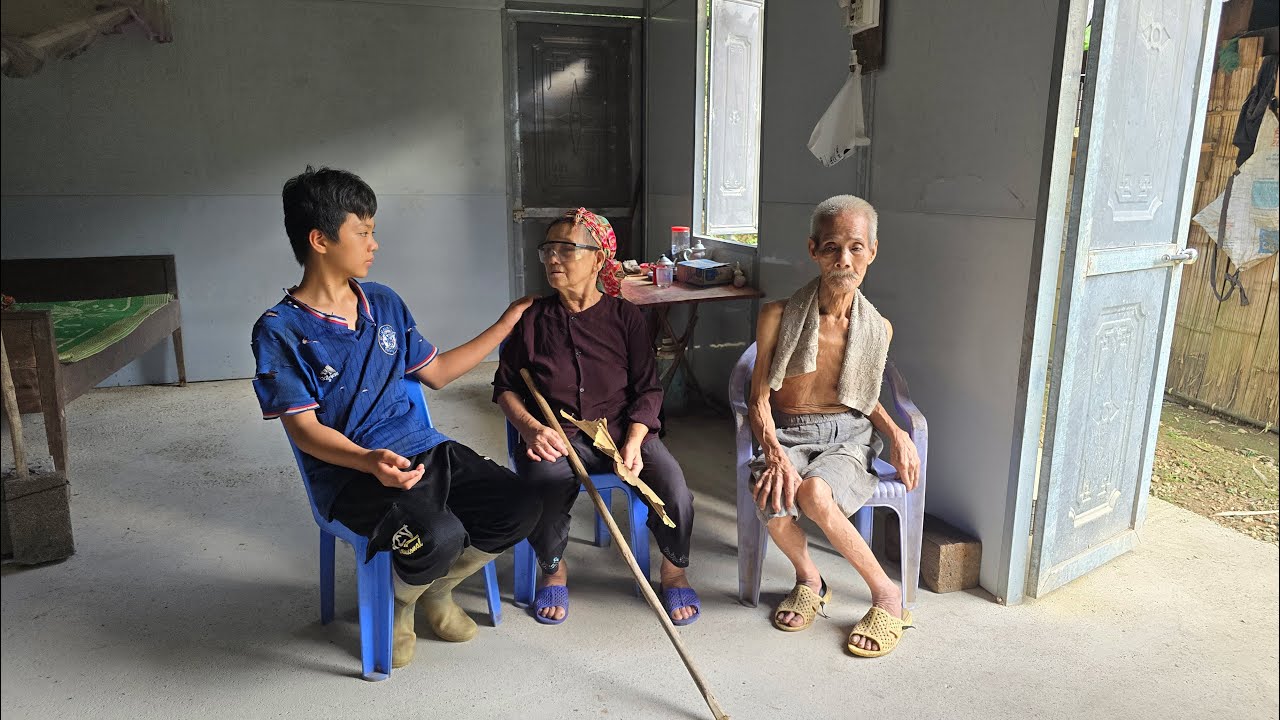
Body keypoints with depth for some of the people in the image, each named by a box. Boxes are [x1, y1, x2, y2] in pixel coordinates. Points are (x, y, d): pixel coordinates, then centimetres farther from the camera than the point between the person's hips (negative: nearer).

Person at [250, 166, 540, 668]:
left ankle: (435, 589, 16)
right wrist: (371, 461, -31)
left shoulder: (384, 303, 12)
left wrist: (507, 323, 22)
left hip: (424, 451, 6)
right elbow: (304, 429, -12)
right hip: (349, 475, -6)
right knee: (438, 534, -33)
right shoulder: (279, 331, -7)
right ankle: (398, 603, 6)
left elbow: (436, 372, 21)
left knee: (520, 509, -13)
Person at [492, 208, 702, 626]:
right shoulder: (532, 318, 6)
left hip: (623, 429, 1)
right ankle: (553, 571, 2)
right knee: (545, 488, -32)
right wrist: (530, 427, -12)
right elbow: (505, 387, 8)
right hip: (555, 435, 0)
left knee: (671, 482, -26)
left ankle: (674, 571, 6)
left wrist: (633, 441, -15)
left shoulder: (624, 316, 5)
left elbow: (648, 390, 2)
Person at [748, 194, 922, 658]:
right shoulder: (778, 317, -7)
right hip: (787, 434, 0)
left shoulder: (878, 329, 0)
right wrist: (775, 452, -21)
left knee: (814, 494, -33)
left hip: (847, 437, 0)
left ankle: (887, 596, -10)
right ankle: (808, 580, 0)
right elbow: (759, 399, -4)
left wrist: (896, 433, 1)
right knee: (772, 499, -33)